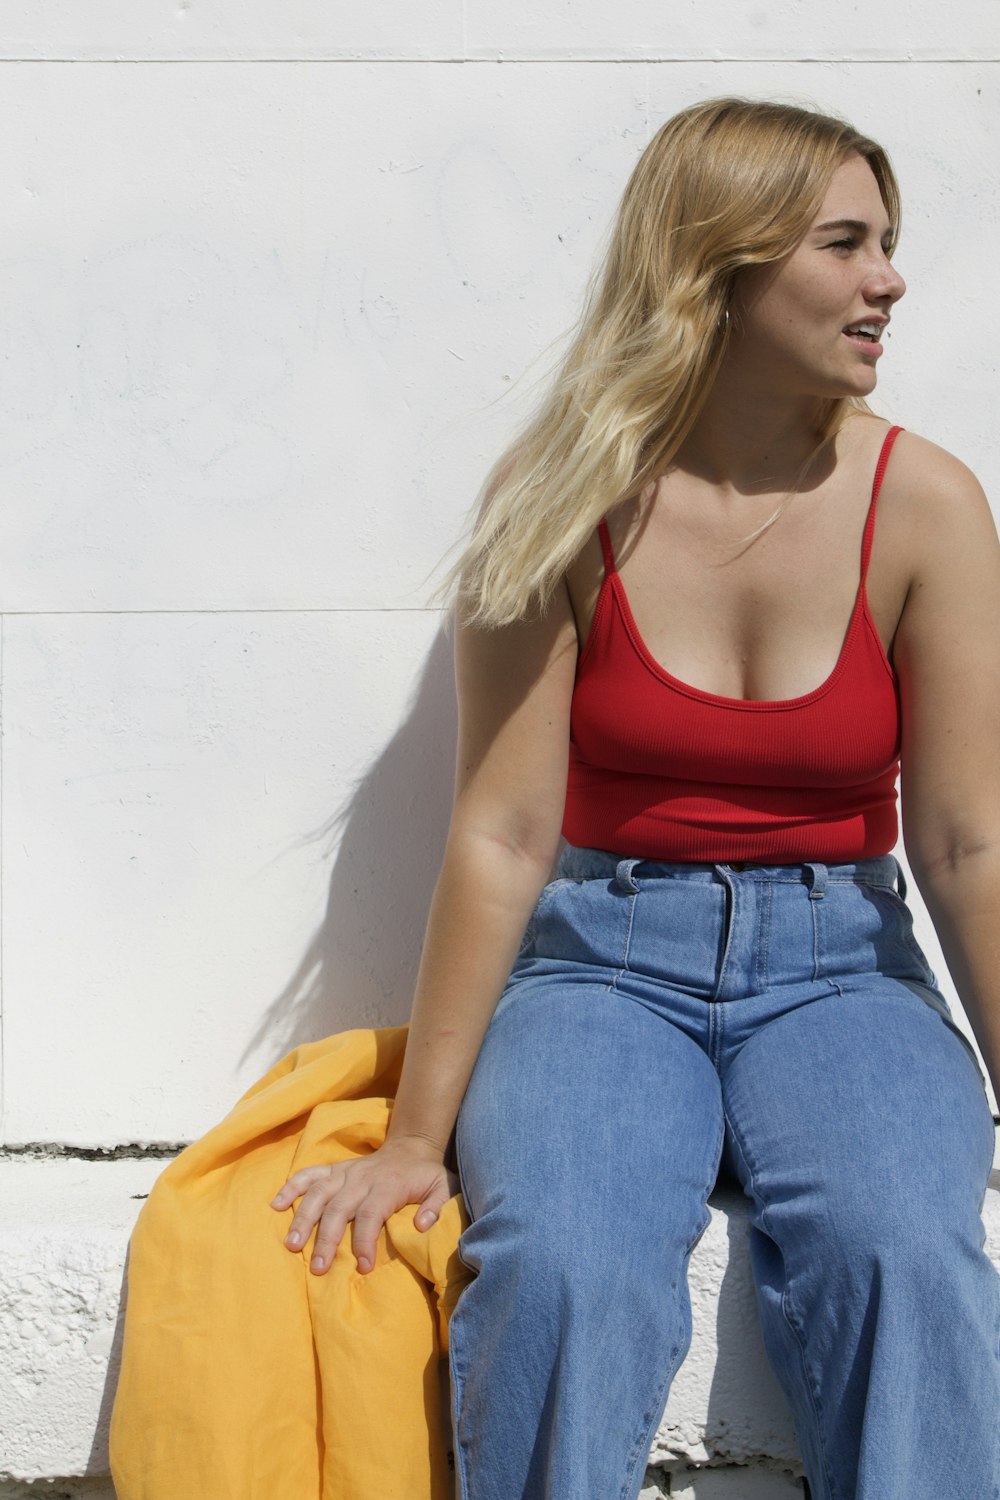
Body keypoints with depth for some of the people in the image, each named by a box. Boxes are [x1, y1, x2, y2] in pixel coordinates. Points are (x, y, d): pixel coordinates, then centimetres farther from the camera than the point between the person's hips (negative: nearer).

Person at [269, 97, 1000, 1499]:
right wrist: (417, 1136, -6)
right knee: (563, 1267, -29)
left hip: (835, 963, 1)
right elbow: (502, 835, -8)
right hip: (606, 955, -1)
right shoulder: (571, 505, -7)